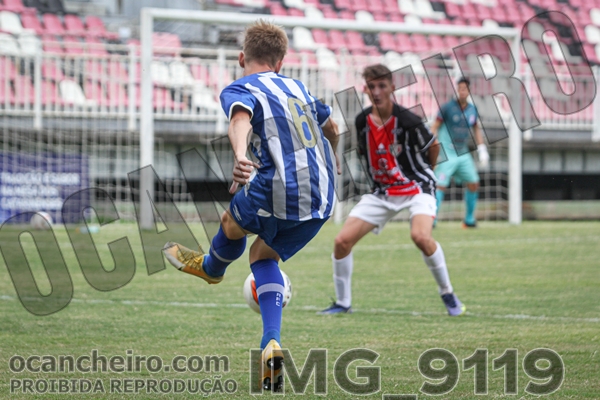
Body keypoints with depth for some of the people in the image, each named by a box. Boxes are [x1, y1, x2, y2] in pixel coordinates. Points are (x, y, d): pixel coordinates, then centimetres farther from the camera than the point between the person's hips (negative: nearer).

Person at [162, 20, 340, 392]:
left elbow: (241, 119, -25)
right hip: (322, 199, 6)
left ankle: (211, 267, 59)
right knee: (263, 255, 22)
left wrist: (240, 157, -45)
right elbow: (331, 128, 35)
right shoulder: (297, 87, 19)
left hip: (278, 193, -6)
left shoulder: (239, 90, 0)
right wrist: (331, 159, 57)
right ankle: (272, 345, 5)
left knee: (233, 223, 27)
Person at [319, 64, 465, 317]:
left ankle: (448, 294, -10)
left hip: (416, 188, -5)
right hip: (381, 192, 5)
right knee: (342, 241, -7)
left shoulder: (407, 122, -19)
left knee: (420, 236, -33)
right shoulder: (362, 122, -4)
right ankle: (343, 303, 12)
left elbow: (433, 148, -2)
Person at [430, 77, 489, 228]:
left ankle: (469, 219, 17)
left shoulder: (472, 110, 7)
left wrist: (482, 149, 15)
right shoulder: (448, 107, -9)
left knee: (474, 184, 4)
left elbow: (476, 129, 21)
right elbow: (435, 127, -6)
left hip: (464, 154, 6)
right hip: (447, 153, -6)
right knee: (441, 185, -15)